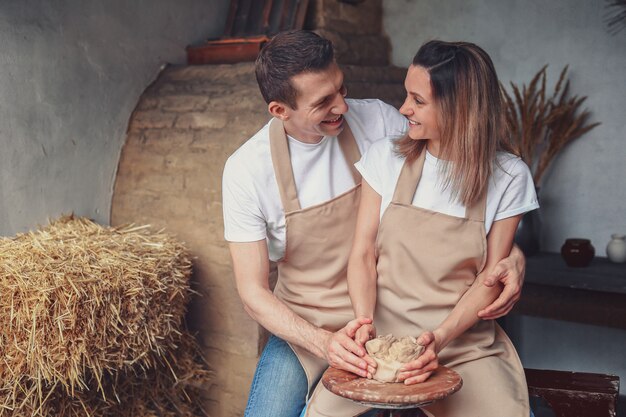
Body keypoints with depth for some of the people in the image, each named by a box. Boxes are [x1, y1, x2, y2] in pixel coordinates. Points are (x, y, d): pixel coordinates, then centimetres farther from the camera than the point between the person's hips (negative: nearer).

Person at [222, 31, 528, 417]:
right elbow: (253, 290, -13)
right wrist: (323, 342, -29)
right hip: (303, 326, 0)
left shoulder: (377, 120, -11)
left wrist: (512, 253, -21)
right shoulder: (246, 170, -15)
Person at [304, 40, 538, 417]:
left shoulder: (508, 177, -3)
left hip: (465, 340, 0)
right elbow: (363, 253, -1)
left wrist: (439, 338, -17)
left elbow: (489, 280, -2)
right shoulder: (387, 157, 0)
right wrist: (364, 322, -18)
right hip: (382, 333, 1)